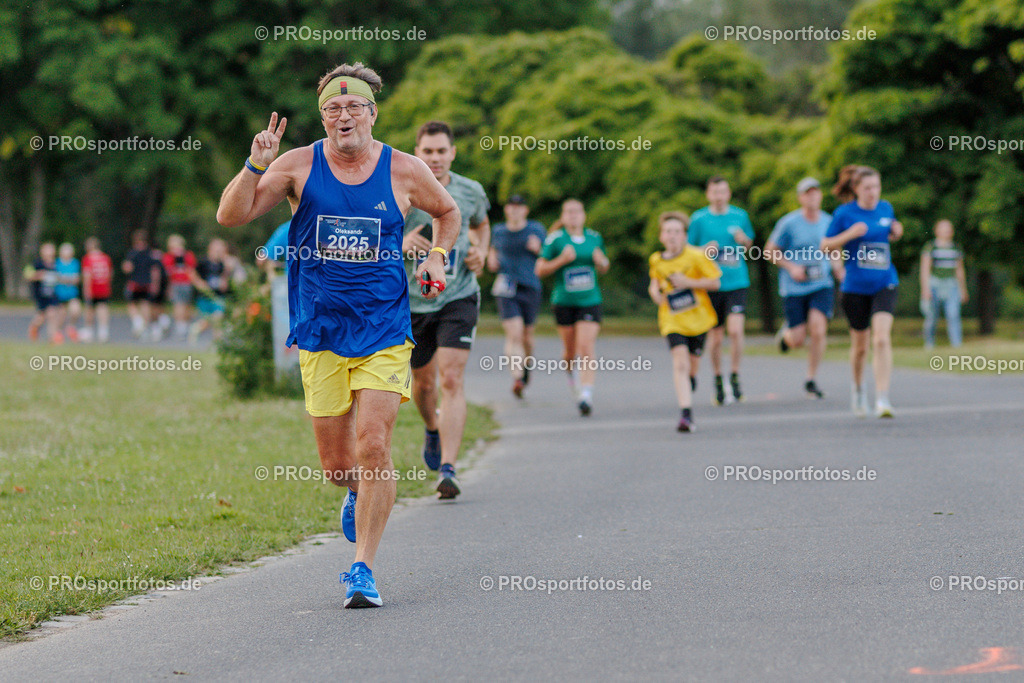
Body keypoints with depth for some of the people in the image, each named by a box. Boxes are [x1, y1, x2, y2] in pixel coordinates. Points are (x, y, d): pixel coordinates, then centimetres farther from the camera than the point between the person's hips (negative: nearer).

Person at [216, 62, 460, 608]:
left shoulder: (404, 171, 1)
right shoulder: (299, 165, -1)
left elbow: (447, 212, 21)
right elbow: (230, 217, -5)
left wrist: (437, 255, 4)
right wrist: (256, 165, -19)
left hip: (383, 332, -1)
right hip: (319, 333, 1)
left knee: (373, 448, -13)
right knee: (336, 464, 5)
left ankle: (363, 569, -3)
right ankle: (357, 494, 42)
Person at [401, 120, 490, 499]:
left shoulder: (471, 192, -1)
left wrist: (481, 254, 1)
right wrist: (399, 244, -25)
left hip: (458, 297, -1)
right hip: (411, 300, 1)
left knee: (452, 379, -15)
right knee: (423, 381, 14)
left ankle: (447, 469, -18)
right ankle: (432, 427, 50)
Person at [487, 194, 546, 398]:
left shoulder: (536, 230, 3)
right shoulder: (498, 231, 8)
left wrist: (538, 249, -13)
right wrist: (491, 260, 6)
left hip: (530, 289, 0)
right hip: (506, 289, 0)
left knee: (527, 336, 11)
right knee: (514, 335, -17)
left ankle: (525, 366, 42)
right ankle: (517, 378, -25)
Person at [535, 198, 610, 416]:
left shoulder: (594, 238, 6)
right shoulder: (555, 240, -3)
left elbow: (604, 268, 19)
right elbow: (540, 270, -2)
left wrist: (601, 262, -4)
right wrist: (561, 260, -16)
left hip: (590, 300, 0)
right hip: (564, 301, 0)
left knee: (586, 348, -14)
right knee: (570, 349, 9)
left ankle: (587, 394, -17)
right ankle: (572, 373, 44)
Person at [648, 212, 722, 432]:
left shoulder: (696, 256, -9)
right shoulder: (656, 260, 3)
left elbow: (715, 282, -8)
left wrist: (688, 282, -18)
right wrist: (655, 291, 2)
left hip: (698, 318, -1)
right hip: (672, 320, 1)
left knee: (691, 366, 7)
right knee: (680, 362, -18)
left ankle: (688, 388, 43)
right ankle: (686, 414, -25)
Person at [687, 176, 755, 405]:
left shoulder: (740, 216, 6)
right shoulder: (699, 219, 1)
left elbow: (750, 243, 20)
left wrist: (744, 240, -4)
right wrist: (705, 250, -13)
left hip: (737, 282, 0)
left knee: (735, 330, -16)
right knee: (716, 337, 5)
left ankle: (734, 378, -1)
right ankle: (718, 381, 23)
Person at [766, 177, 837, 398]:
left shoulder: (829, 221, 5)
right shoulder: (788, 223, -8)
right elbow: (770, 251, 0)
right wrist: (791, 267, -12)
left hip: (822, 286, 2)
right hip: (794, 288, -2)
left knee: (818, 330, -17)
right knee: (797, 340, -4)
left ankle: (811, 380, -1)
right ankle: (786, 333, 36)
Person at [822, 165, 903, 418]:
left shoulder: (886, 208, 5)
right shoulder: (845, 213, -6)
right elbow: (825, 246, -3)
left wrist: (896, 233, 0)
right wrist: (849, 234, -18)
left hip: (884, 285, 1)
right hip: (856, 287, -1)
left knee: (882, 338, -17)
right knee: (860, 343, 11)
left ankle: (882, 398, -18)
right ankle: (857, 386, 41)